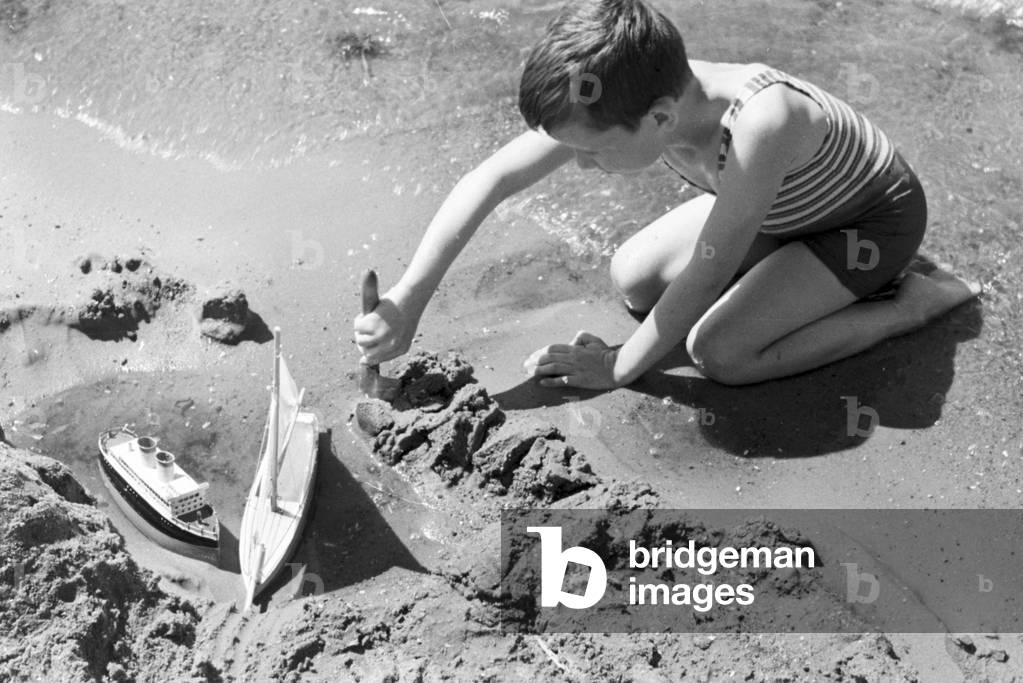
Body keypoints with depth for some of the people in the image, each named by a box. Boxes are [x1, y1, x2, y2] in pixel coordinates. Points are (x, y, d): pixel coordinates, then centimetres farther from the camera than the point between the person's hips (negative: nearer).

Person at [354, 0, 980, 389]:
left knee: (720, 351, -19)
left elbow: (703, 280, -34)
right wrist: (408, 302, -28)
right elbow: (490, 179, -23)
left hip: (875, 216, -6)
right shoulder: (619, 102, -26)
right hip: (785, 199, 6)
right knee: (632, 280, -1)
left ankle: (915, 302, -4)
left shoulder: (758, 125, -45)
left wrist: (618, 368, -21)